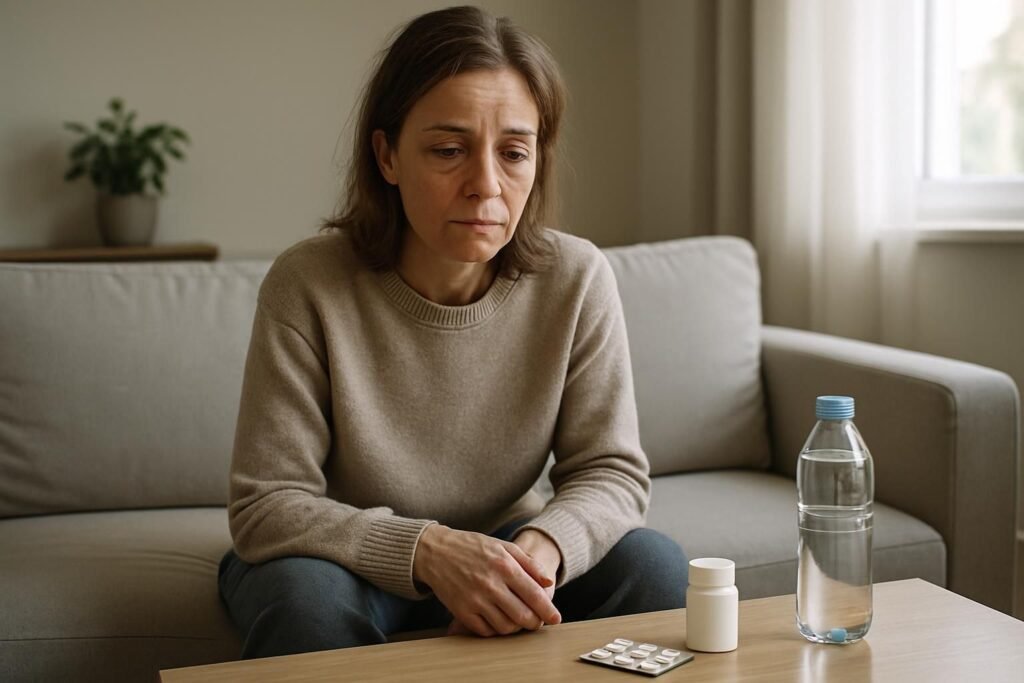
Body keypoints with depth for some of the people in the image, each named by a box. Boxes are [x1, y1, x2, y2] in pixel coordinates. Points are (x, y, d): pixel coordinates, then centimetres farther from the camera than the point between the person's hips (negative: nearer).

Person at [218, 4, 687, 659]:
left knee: (654, 565, -20)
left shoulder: (576, 278, -15)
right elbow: (266, 505, -22)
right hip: (353, 556, -2)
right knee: (310, 597, -35)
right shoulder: (307, 285, -22)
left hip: (499, 549, 3)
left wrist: (544, 545, -33)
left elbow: (613, 473, -10)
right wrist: (425, 551, -38)